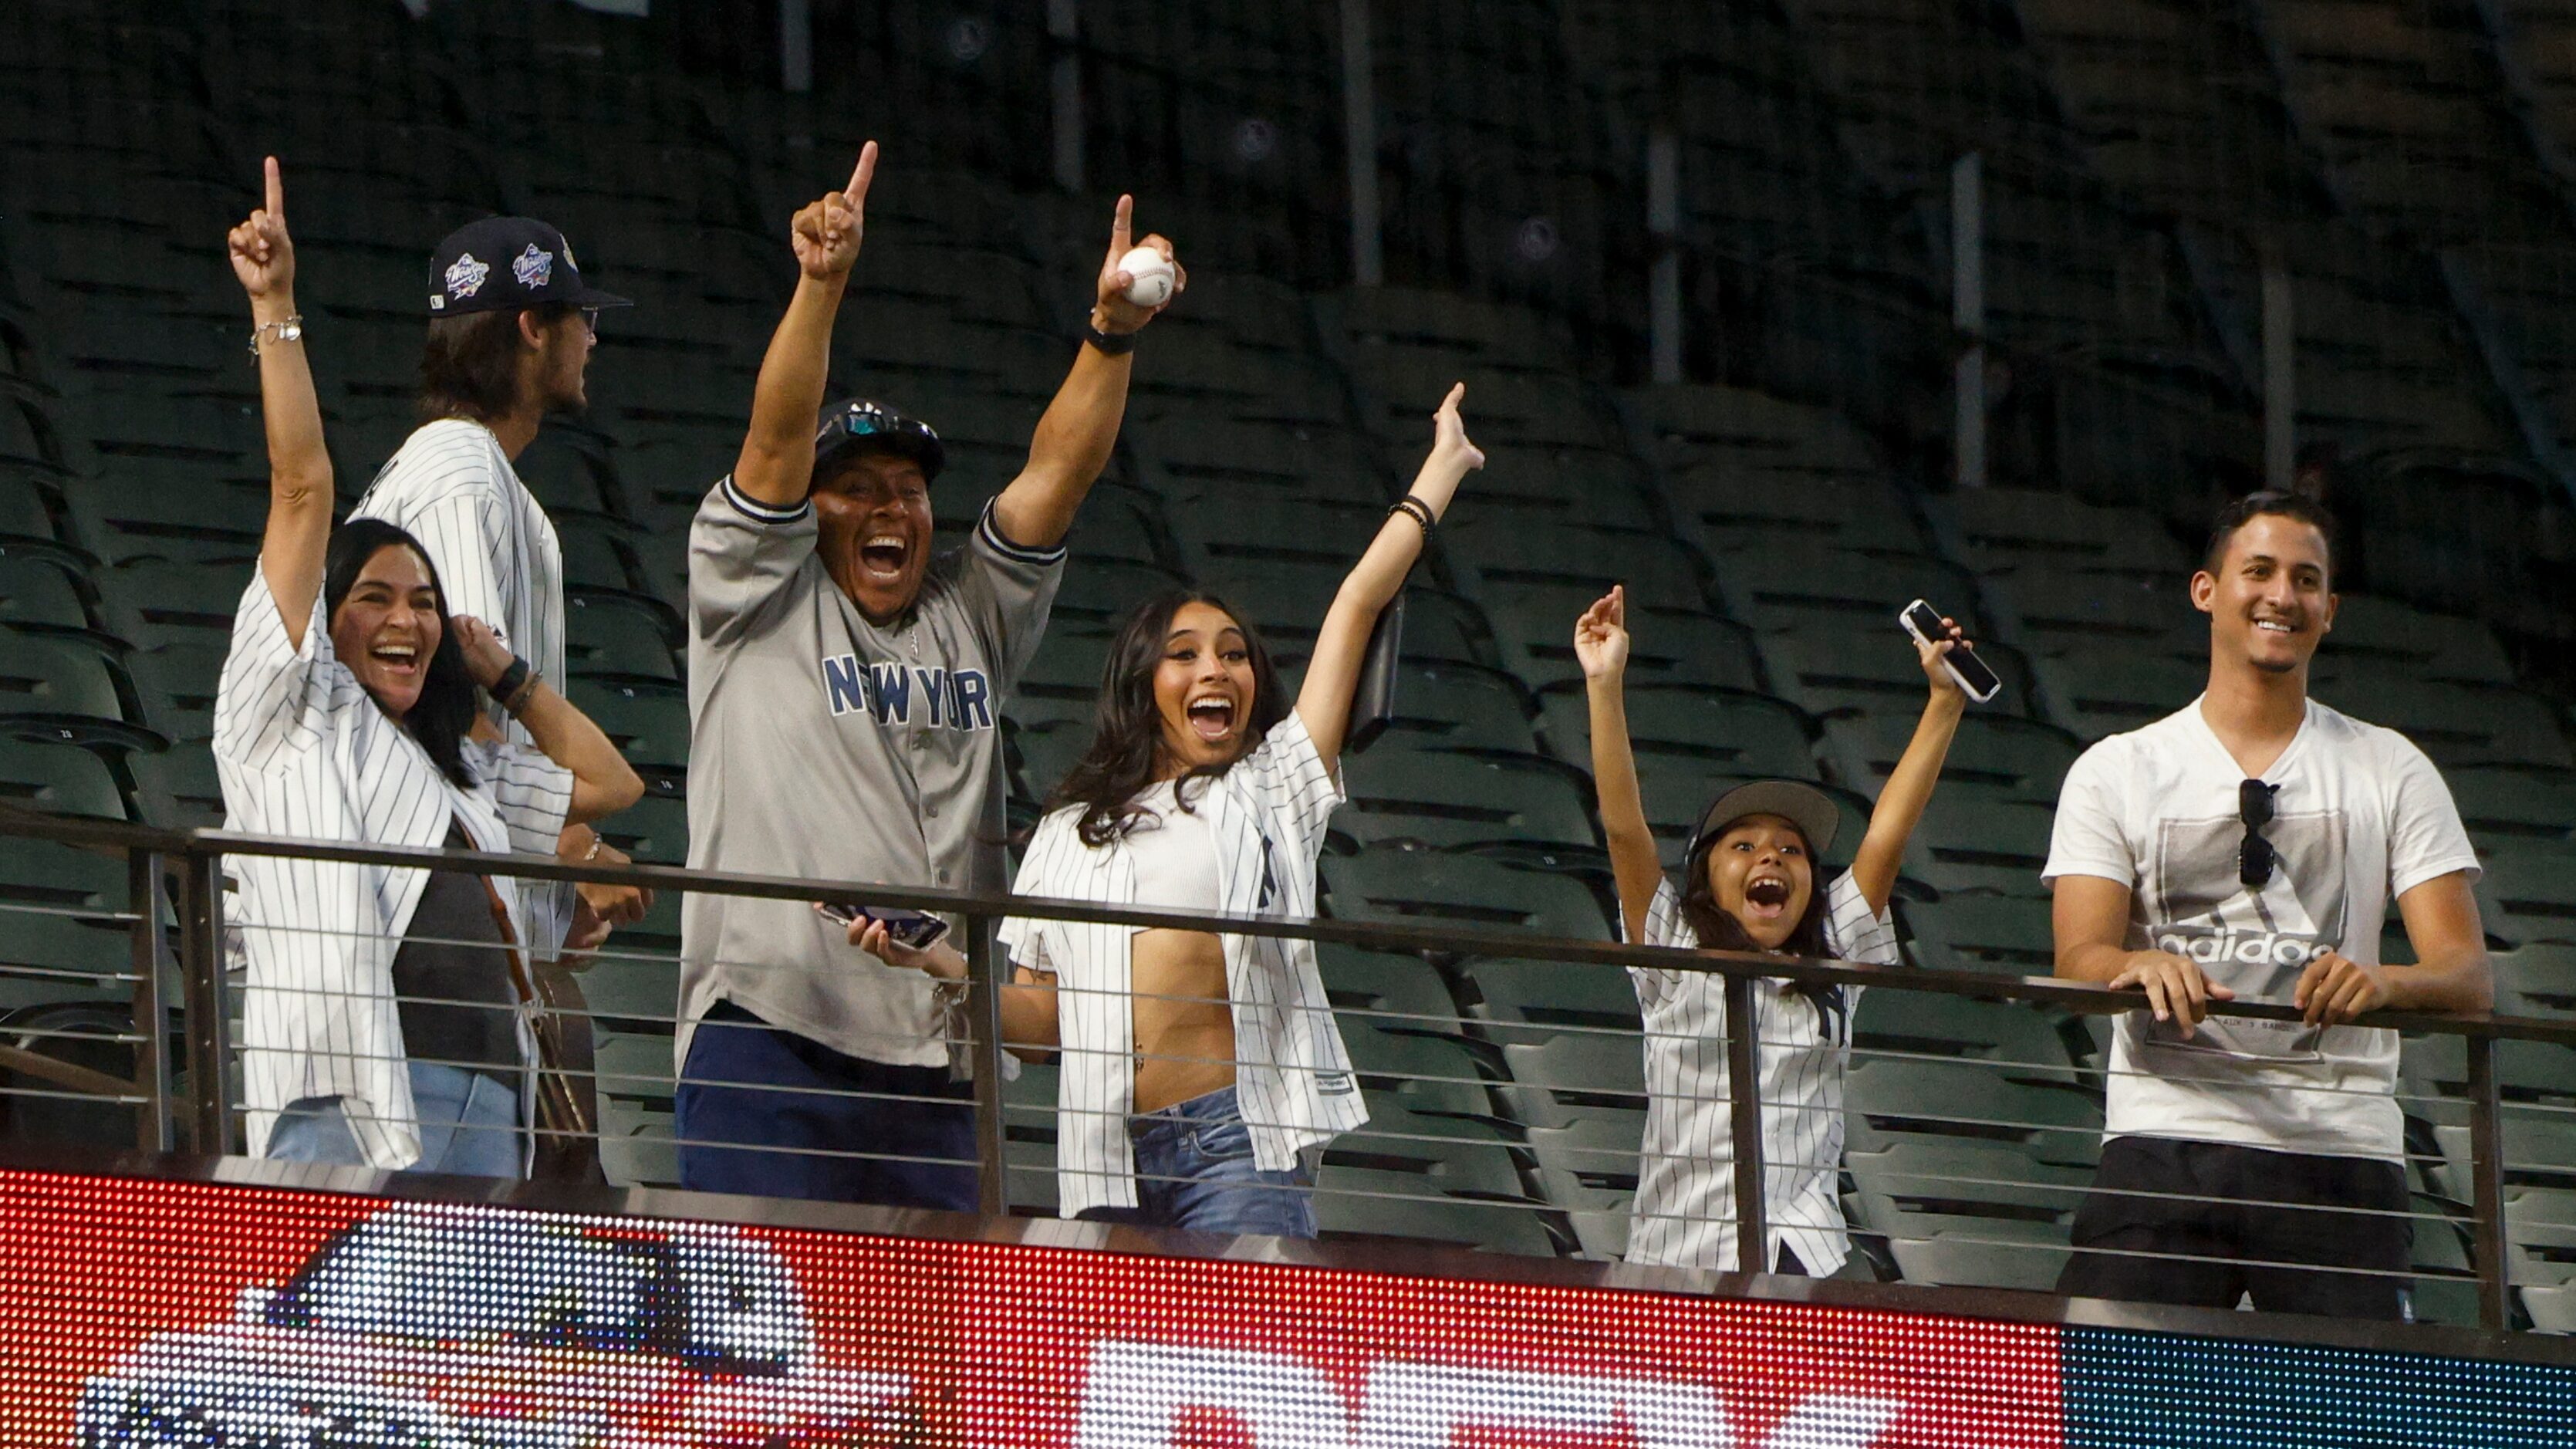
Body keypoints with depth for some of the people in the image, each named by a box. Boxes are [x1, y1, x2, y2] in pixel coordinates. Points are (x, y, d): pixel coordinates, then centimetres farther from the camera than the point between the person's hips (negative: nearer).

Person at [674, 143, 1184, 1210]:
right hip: (772, 1036, -5)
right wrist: (822, 284, -19)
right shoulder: (758, 600, 9)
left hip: (934, 1069, 5)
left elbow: (1058, 473, 11)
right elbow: (776, 438, -5)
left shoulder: (973, 620, 21)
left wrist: (1112, 333, -4)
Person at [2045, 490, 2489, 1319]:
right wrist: (2144, 967, -24)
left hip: (2342, 1149, 1)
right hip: (2165, 1135, 0)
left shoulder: (2393, 772, 14)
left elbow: (2467, 975, 5)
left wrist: (2385, 983, -19)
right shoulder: (2116, 772, 13)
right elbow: (2080, 961, 1)